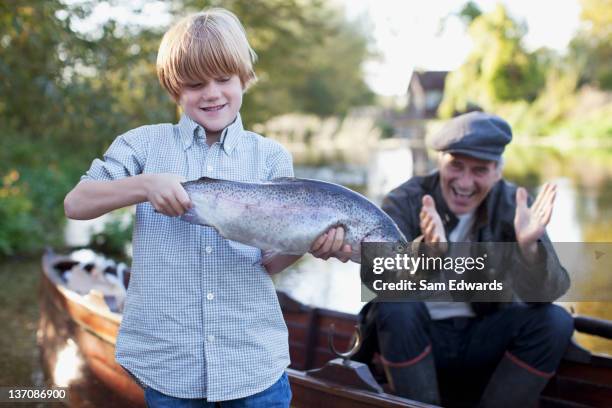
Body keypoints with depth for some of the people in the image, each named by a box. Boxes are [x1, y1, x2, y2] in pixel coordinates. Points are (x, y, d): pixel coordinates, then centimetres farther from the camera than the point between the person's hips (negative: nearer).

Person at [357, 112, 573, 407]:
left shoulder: (513, 206, -7)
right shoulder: (404, 202, -11)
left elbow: (544, 294, -17)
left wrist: (529, 246, -38)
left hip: (482, 341, 2)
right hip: (415, 339, -2)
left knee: (555, 321, -19)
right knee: (396, 308, -30)